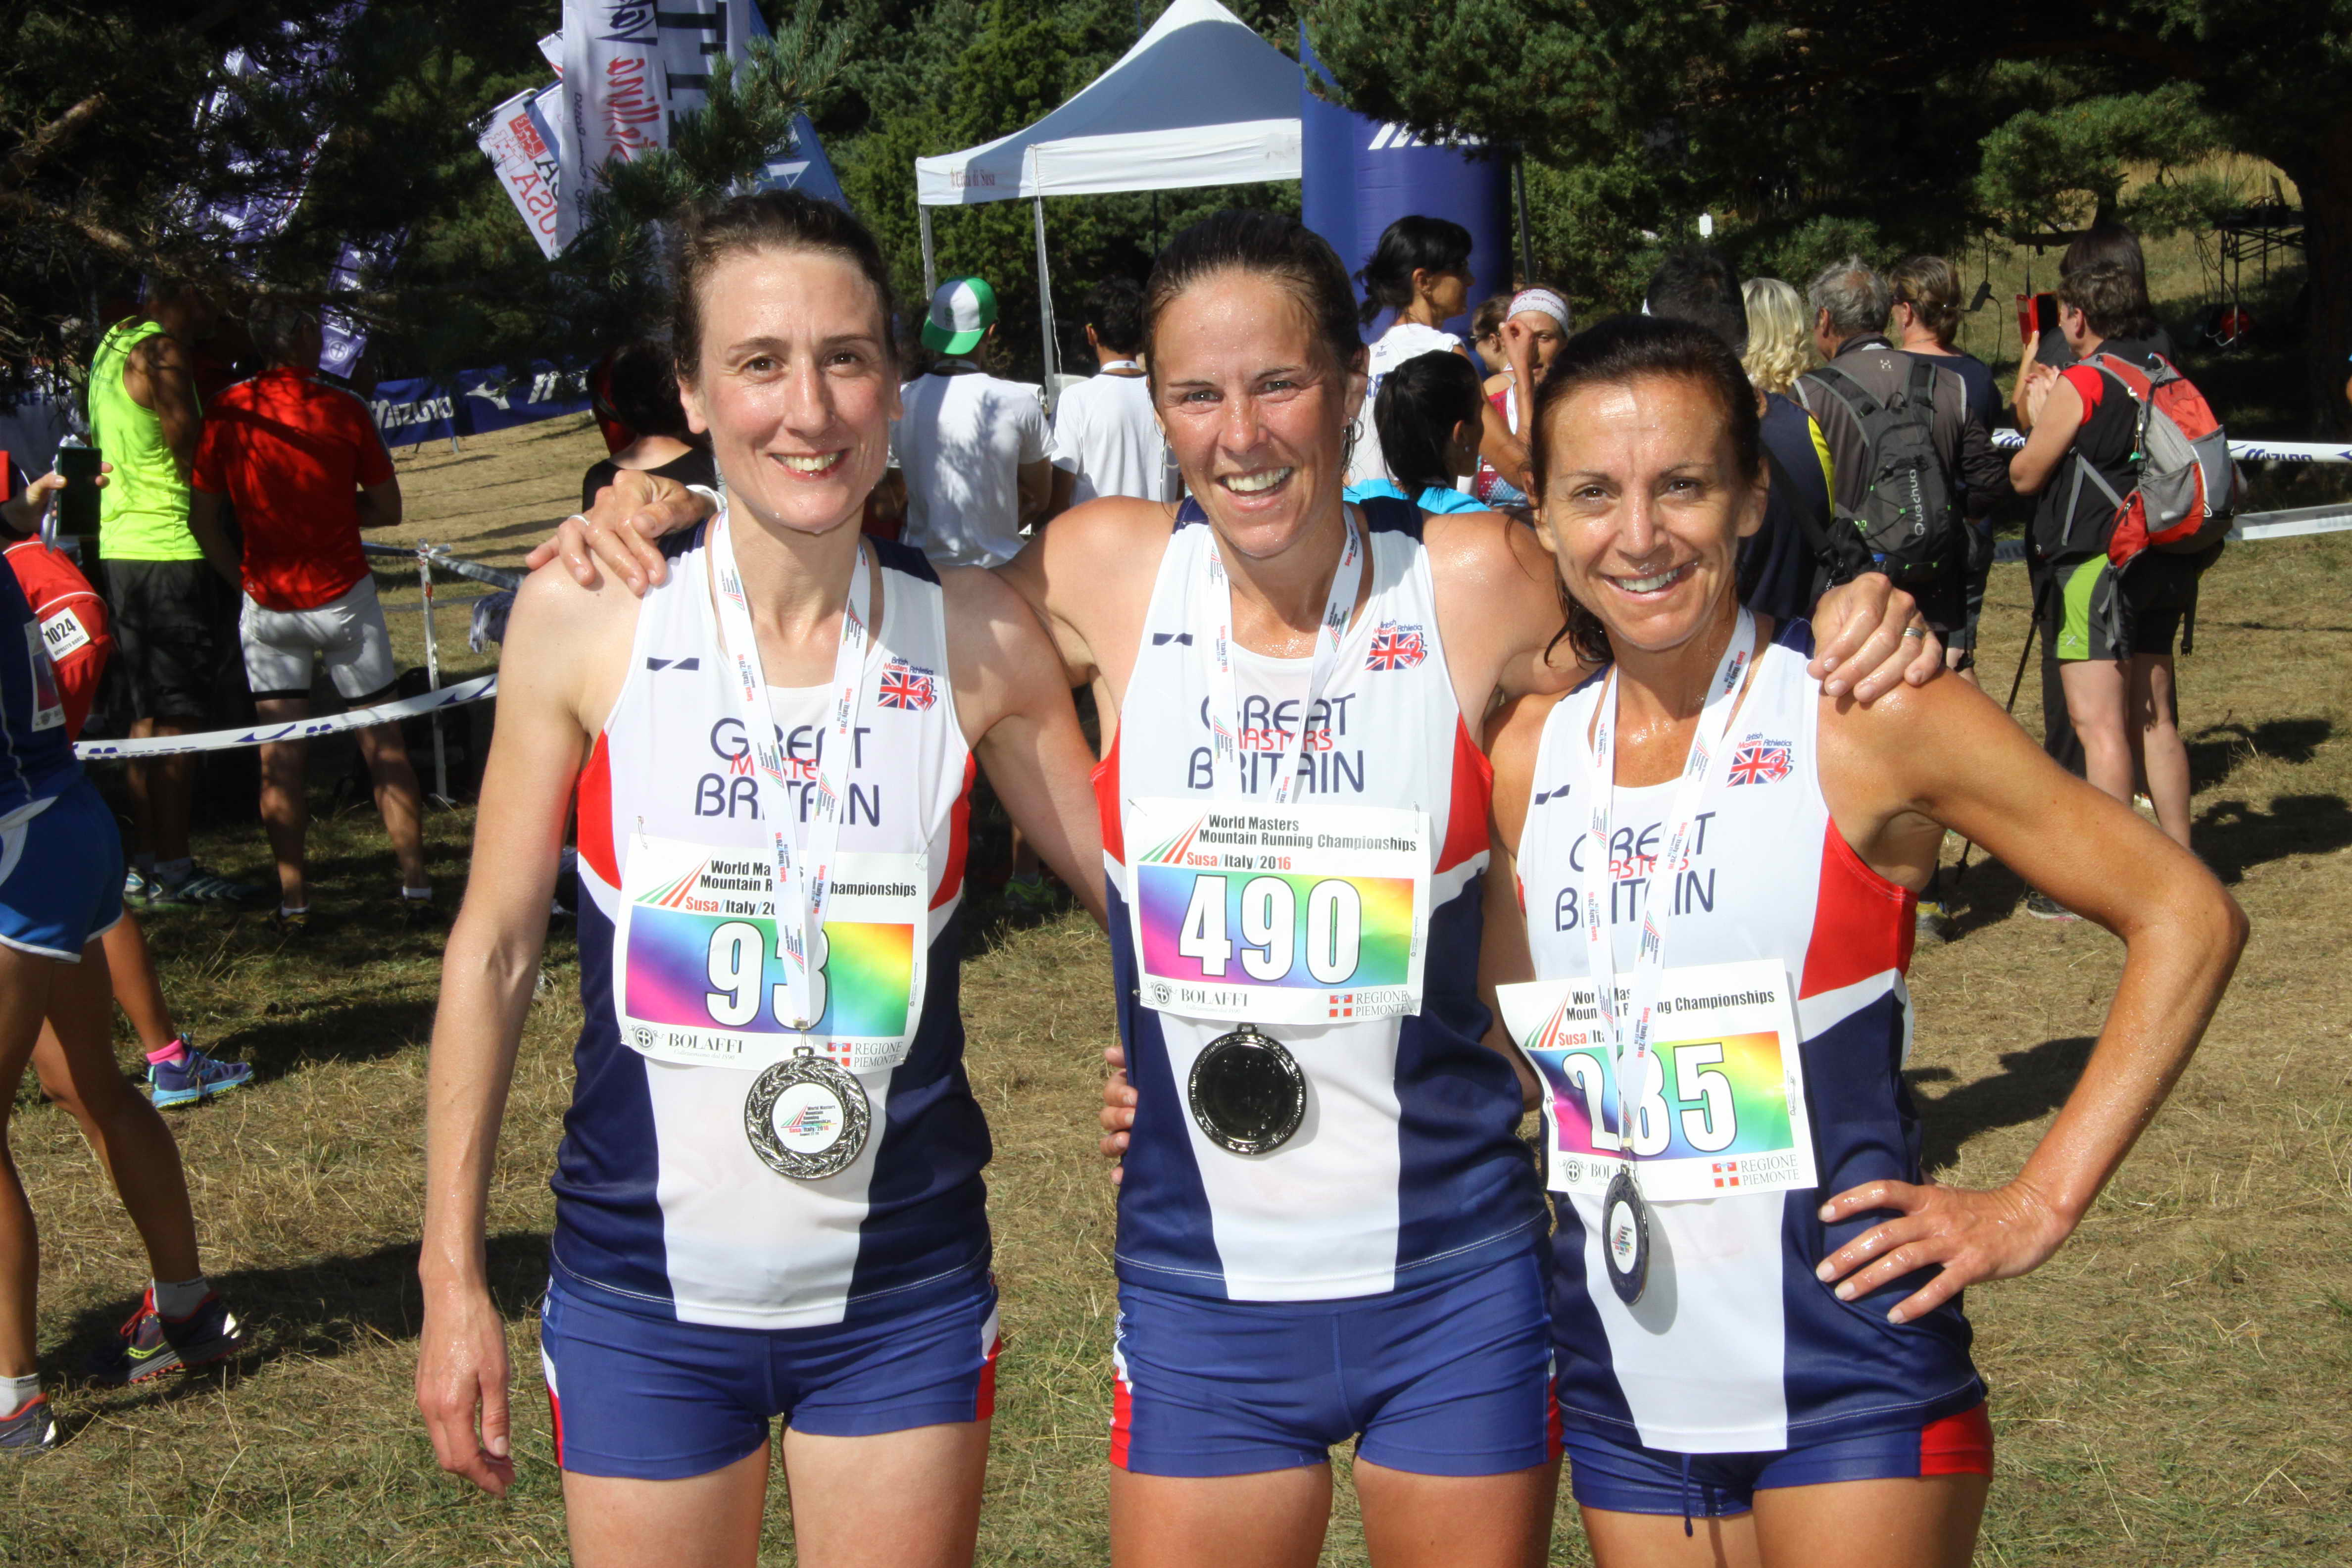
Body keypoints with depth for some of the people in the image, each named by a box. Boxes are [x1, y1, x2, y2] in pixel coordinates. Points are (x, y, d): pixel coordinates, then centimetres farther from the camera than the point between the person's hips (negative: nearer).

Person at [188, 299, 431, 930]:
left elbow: (204, 520, 0)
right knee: (384, 746, 7)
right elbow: (388, 510, -1)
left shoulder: (228, 413, -3)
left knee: (279, 757, 6)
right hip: (344, 595, -1)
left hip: (268, 607, 2)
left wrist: (246, 581, 13)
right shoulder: (342, 409, -7)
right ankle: (415, 884, 7)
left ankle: (292, 899, 6)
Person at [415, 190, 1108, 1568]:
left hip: (905, 1300, 1)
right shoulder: (585, 619, -9)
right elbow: (497, 948, -1)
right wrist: (453, 1274, 1)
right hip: (642, 1300, 0)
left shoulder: (974, 635, -6)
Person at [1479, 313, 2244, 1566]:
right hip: (1620, 1389, 4)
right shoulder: (1529, 749, 2)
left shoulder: (1864, 719, -10)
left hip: (1847, 1379, -4)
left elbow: (2186, 917, -7)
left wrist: (2041, 1203, -9)